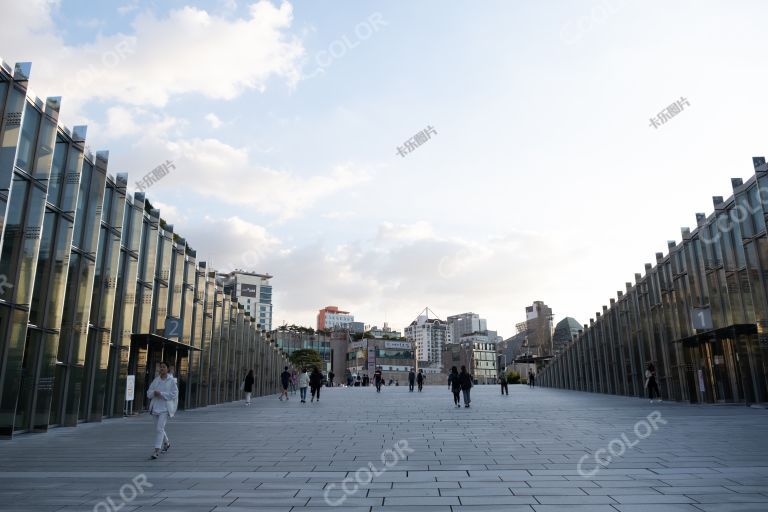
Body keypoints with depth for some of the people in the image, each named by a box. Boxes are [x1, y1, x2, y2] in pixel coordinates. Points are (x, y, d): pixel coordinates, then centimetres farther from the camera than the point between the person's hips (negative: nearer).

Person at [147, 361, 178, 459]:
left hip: (165, 408, -5)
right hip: (156, 407, 6)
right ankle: (166, 443, 40)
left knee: (159, 428, -14)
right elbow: (149, 393, 7)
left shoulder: (172, 380, -6)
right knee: (159, 428, 16)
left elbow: (174, 394, -12)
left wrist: (161, 394, -18)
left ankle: (157, 450, -10)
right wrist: (154, 393, -15)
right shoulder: (156, 380, 7)